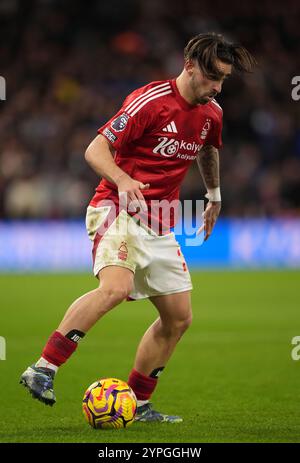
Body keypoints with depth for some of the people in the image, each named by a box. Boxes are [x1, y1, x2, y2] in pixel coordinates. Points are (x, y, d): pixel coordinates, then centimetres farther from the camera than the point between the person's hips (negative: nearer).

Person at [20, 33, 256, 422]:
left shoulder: (212, 113, 8)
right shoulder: (151, 100, -14)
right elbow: (95, 149, -15)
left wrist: (214, 196, 40)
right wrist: (122, 180, -33)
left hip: (159, 226, 8)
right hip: (117, 211, -8)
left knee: (179, 318, 7)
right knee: (116, 287, -33)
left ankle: (138, 404, 19)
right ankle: (43, 370, -30)